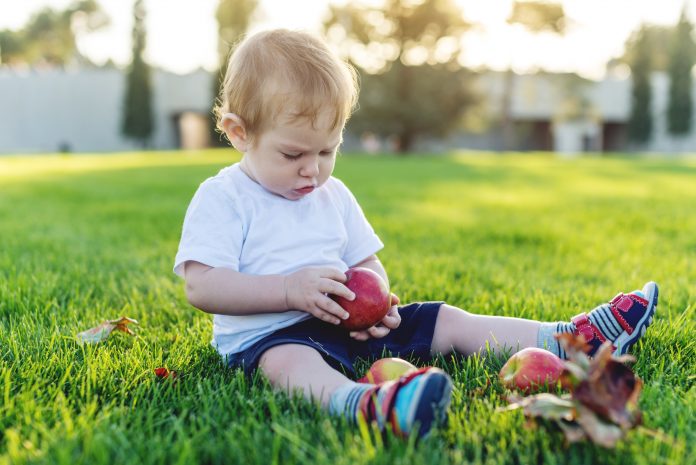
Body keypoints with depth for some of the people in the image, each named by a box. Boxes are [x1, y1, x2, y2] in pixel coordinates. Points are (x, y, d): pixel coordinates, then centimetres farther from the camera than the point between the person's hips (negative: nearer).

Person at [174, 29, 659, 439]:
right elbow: (201, 287, -17)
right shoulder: (222, 199, -7)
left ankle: (575, 339, -1)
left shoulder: (334, 195, 13)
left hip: (347, 324, 7)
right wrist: (290, 289, -26)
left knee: (448, 322, -1)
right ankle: (364, 405, -73)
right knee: (293, 363, -41)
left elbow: (369, 265, 18)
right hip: (266, 334, -6)